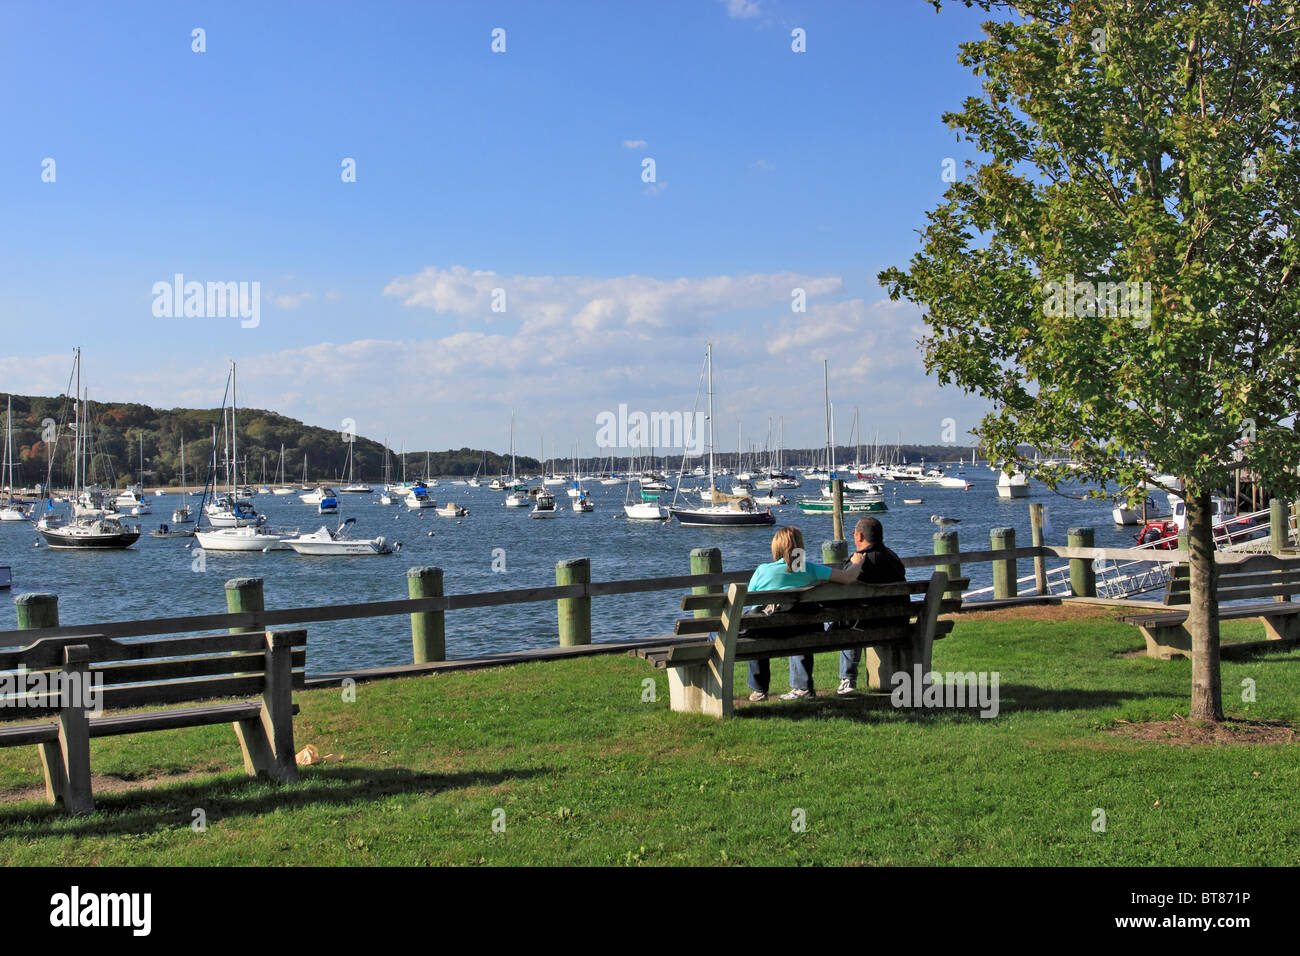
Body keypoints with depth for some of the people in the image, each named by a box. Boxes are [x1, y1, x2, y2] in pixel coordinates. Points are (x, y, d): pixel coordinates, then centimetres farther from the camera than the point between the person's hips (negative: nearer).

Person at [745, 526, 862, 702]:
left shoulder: (762, 570, -5)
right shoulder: (810, 569, -3)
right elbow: (849, 578, -1)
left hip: (765, 630, -1)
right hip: (796, 630, 1)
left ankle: (759, 690, 34)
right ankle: (803, 686, 35)